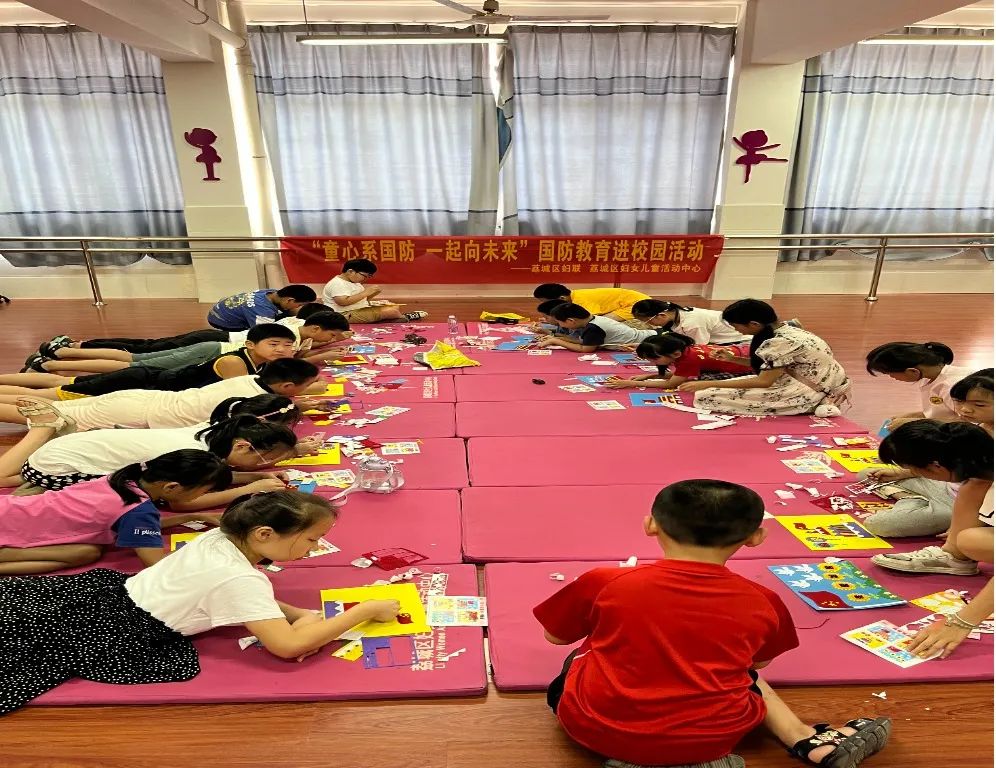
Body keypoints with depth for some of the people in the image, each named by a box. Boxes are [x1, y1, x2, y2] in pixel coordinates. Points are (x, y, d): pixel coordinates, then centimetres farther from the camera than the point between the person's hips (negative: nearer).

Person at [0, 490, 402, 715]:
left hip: (111, 590, 8)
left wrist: (298, 614, -4)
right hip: (111, 633, -8)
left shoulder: (218, 536, -5)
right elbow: (288, 646, -32)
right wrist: (366, 610, -24)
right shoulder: (239, 579, -30)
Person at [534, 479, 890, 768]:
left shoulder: (605, 584, -13)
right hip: (709, 738, 3)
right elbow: (760, 661, 13)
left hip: (596, 729, -3)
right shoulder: (760, 602, -8)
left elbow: (554, 636, 4)